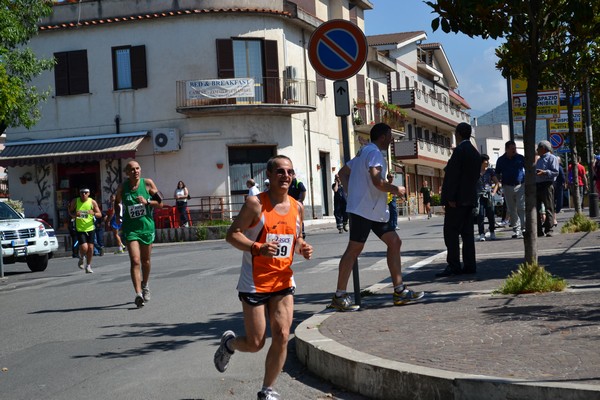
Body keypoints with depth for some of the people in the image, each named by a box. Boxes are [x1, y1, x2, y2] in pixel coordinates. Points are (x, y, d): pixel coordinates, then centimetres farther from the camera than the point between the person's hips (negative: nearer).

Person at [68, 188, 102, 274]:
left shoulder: (92, 202, -3)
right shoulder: (75, 202, -3)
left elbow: (100, 215, 0)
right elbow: (70, 212, 9)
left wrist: (94, 213, -22)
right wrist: (74, 214, -14)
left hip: (90, 228, 2)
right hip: (80, 229, -1)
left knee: (90, 248, 2)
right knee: (84, 247, -15)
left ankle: (88, 266, 21)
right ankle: (81, 258, 20)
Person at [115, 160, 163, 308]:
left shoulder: (148, 183, -4)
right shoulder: (122, 188, -3)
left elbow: (160, 203, -2)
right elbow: (117, 202, 17)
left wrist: (147, 202, -18)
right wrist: (117, 216, 3)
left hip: (147, 226, 1)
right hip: (130, 228, -1)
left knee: (145, 261, 15)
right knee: (135, 261, -15)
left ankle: (144, 286, 40)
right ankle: (138, 294, -20)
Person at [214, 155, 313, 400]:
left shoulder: (297, 207, 6)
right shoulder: (256, 203, -12)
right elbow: (232, 235, -13)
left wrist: (302, 248, -3)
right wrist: (257, 248, -29)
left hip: (283, 281, 5)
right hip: (255, 283, -5)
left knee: (282, 337, -5)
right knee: (255, 343, -1)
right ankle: (229, 343, 35)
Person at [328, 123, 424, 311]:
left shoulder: (364, 152, 20)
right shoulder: (374, 153, -11)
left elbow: (343, 173, 26)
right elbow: (377, 181, -25)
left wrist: (352, 192, 19)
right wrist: (396, 189, -9)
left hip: (376, 211, 11)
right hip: (364, 209, -11)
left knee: (394, 242, 7)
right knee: (354, 249, -8)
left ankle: (399, 291, 8)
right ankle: (339, 296, -4)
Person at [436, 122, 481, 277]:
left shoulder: (459, 150, -13)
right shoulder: (475, 153, 16)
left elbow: (453, 175, -18)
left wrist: (450, 197, -19)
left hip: (457, 199, -9)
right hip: (470, 198, 9)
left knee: (450, 232, -7)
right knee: (467, 232, 9)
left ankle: (453, 266, -11)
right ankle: (469, 265, 9)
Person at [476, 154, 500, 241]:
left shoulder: (490, 171, 7)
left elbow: (497, 183, 14)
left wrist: (493, 192, 3)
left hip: (488, 195, 2)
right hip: (479, 196, -2)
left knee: (491, 214, 1)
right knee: (480, 215, -8)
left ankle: (492, 233, 15)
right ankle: (482, 234, -7)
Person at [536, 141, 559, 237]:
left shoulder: (552, 158, -1)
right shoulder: (539, 160, 25)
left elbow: (555, 172, -13)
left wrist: (544, 172, -23)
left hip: (546, 185, -8)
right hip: (537, 186, 8)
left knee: (549, 208, -7)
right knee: (536, 209, 5)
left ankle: (548, 230, -8)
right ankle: (538, 230, 9)